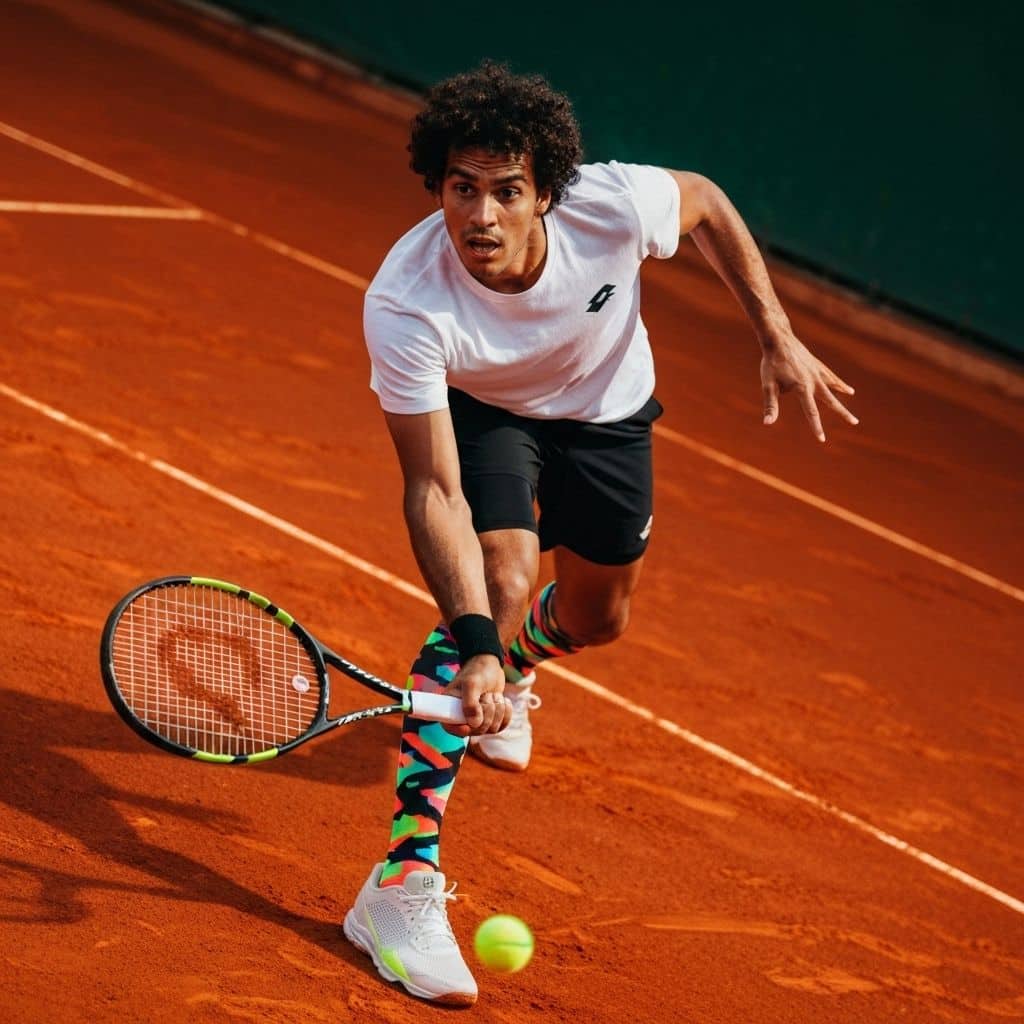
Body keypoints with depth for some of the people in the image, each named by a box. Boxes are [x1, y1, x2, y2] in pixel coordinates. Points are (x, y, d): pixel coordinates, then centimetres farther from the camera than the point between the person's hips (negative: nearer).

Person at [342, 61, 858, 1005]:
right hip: (480, 408, -3)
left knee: (596, 618, 18)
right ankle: (405, 882, -30)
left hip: (606, 410, 3)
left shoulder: (614, 204, -38)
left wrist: (778, 336, -11)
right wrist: (473, 645, -50)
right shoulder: (403, 307, -41)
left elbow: (705, 203, -12)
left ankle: (513, 666, 60)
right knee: (500, 580, -29)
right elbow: (436, 492, -39)